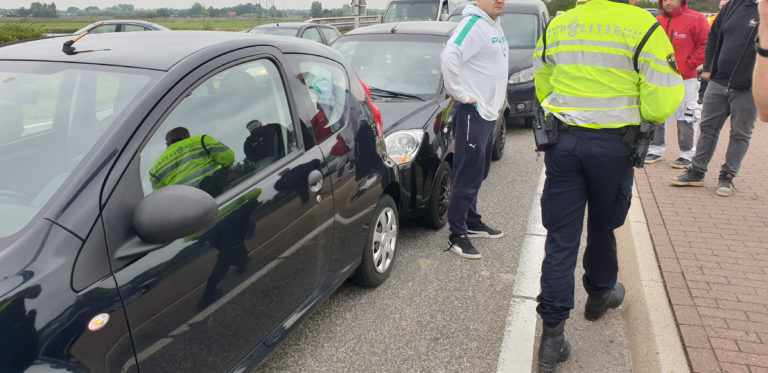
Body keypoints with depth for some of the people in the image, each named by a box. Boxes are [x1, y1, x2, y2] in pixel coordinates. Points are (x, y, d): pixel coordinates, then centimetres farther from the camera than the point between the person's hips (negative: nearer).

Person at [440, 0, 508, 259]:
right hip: (473, 112, -10)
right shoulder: (473, 24, -16)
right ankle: (457, 236, 3)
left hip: (489, 111, 10)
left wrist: (496, 102, 17)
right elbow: (448, 58, -30)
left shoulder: (495, 25, 15)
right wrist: (461, 94, -22)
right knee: (468, 177, -5)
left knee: (478, 175, 18)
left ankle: (473, 224, 32)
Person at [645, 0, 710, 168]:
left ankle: (687, 155, 10)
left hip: (685, 80, -5)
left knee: (686, 117, 0)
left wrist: (688, 65, -13)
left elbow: (706, 44, -7)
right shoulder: (657, 21, 9)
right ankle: (656, 150, 21)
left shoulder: (695, 19, -5)